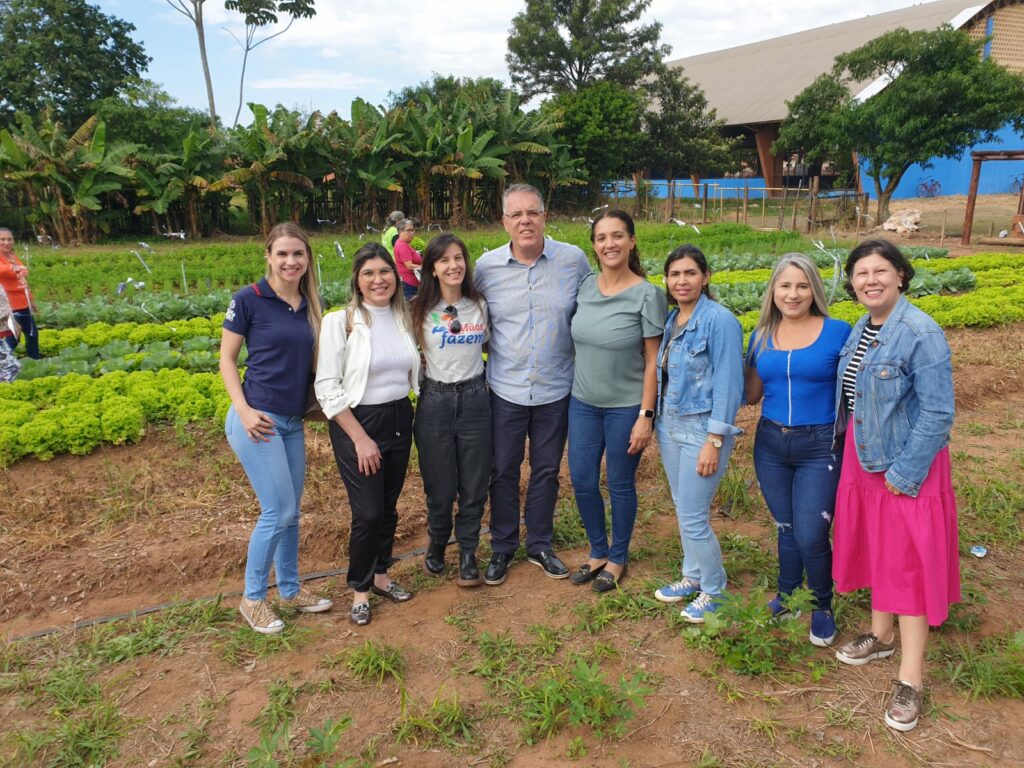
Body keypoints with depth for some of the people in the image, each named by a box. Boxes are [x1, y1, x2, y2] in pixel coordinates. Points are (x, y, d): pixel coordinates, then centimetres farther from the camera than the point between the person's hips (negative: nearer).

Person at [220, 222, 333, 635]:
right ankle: (252, 598, 15)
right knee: (278, 511, -4)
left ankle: (290, 589, 31)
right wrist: (244, 409, -15)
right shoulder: (248, 299, -9)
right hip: (258, 420, -6)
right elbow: (226, 358, -4)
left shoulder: (310, 304, 8)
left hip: (294, 422, 6)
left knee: (290, 511, 14)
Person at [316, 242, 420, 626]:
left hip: (399, 419, 5)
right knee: (368, 513, -3)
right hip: (356, 423, -5)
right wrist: (360, 438, -15)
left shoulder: (405, 317, 3)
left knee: (388, 507, 14)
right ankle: (359, 587, 20)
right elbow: (327, 388, -14)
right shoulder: (340, 322, -12)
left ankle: (381, 574, 35)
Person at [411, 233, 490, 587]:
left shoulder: (480, 306, 3)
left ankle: (467, 552, 27)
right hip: (435, 401, -2)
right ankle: (437, 543, 36)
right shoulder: (421, 310, -4)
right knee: (440, 487, 8)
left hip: (474, 400, 2)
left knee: (474, 485, 7)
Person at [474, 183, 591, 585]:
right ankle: (502, 547, 31)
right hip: (506, 390, 0)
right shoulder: (487, 266, -5)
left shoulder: (574, 260, -7)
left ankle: (539, 545, 34)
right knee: (503, 471, 11)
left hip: (556, 390, 0)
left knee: (546, 471, 14)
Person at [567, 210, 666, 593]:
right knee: (582, 481, 10)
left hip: (626, 407, -4)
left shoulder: (647, 295, -13)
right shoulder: (585, 286, -1)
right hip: (583, 403, 4)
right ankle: (598, 552, 33)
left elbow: (653, 361, -11)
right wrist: (577, 385, 9)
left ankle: (617, 559, 31)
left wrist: (646, 416, -14)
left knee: (620, 485, 9)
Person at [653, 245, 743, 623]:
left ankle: (714, 590, 20)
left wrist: (714, 442, -19)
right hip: (669, 425, 7)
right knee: (682, 509, 18)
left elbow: (728, 385, -17)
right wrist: (657, 420, 9)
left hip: (702, 429, -7)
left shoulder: (720, 321, -15)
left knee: (693, 518, -1)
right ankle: (693, 576, 36)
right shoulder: (671, 319, 6)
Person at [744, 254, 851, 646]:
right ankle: (786, 598, 38)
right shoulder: (762, 335, 4)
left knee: (810, 537, -3)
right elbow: (751, 394, 8)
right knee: (785, 528, 17)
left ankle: (822, 607, 24)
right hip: (771, 444, 4)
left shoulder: (837, 332, -7)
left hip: (820, 447, -3)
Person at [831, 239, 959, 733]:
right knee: (875, 545, 19)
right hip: (863, 456, 8)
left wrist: (906, 473, -18)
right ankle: (881, 636, 39)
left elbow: (937, 414, -20)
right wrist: (848, 449, 12)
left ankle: (910, 680, 11)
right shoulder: (861, 329, 4)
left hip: (907, 462, -7)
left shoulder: (921, 333, -20)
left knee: (908, 560, 0)